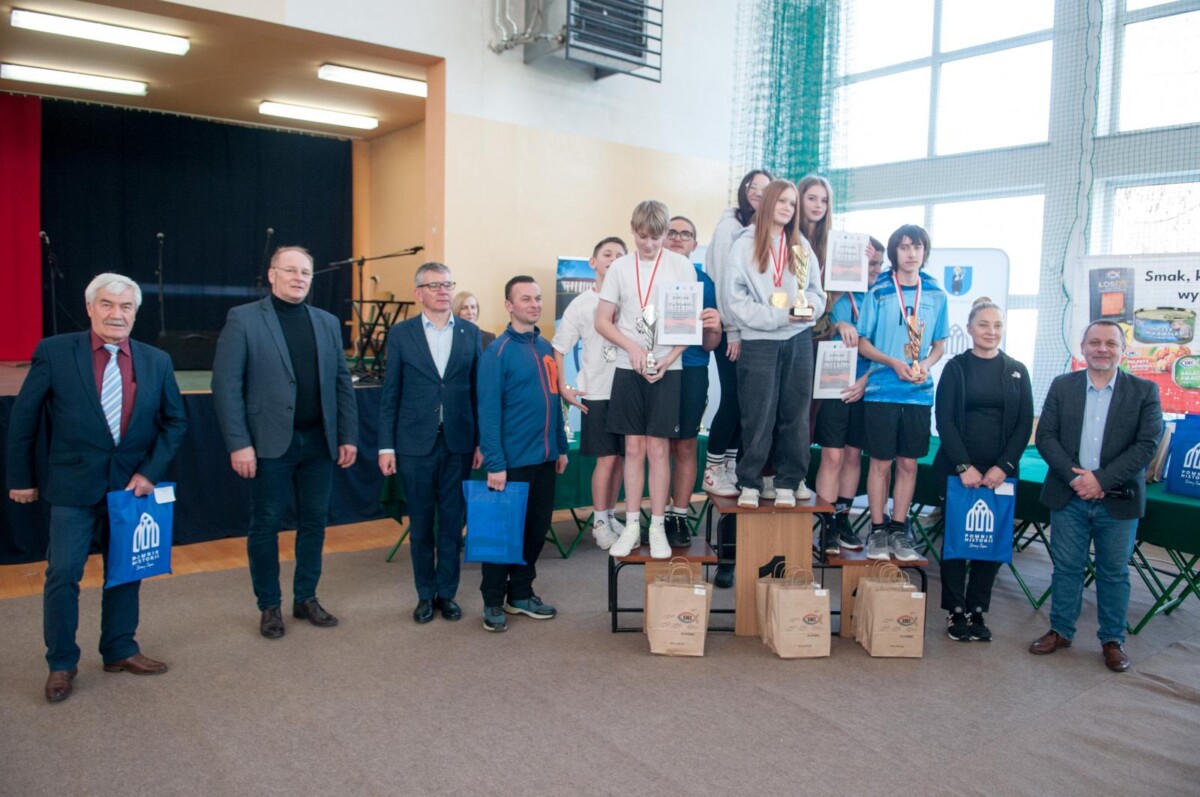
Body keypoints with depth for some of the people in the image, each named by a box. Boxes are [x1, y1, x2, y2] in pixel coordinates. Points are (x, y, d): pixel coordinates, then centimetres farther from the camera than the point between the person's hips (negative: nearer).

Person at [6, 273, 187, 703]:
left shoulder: (156, 361, 0)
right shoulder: (54, 352, -7)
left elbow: (175, 421, 7)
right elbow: (22, 419, -1)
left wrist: (151, 471, -4)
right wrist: (21, 479, 2)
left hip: (132, 485, 3)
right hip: (73, 487, -3)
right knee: (63, 574, 0)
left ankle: (120, 651, 29)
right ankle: (61, 664, 18)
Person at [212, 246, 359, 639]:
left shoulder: (328, 322, 10)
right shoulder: (243, 319, -3)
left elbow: (342, 382, 10)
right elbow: (226, 384, -8)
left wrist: (348, 436, 4)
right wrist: (238, 443, -13)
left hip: (319, 441, 4)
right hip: (270, 443, -4)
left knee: (314, 522, 11)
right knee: (266, 525, 7)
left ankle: (306, 599, 27)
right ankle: (269, 606, 22)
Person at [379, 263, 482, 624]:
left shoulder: (470, 333, 4)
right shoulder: (400, 334, 2)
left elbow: (478, 390, 4)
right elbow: (390, 394, 1)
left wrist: (481, 441, 0)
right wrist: (386, 446, -3)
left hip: (458, 443, 1)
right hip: (415, 444, -1)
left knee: (453, 522, 8)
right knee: (421, 524, 9)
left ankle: (447, 593, 22)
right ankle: (425, 594, 23)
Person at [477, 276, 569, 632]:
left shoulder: (545, 347, 9)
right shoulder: (497, 352, -11)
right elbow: (488, 412, -14)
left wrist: (561, 447, 13)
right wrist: (495, 464, -18)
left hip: (544, 458, 6)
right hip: (513, 460, -6)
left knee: (537, 528, 14)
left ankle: (521, 593, 29)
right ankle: (493, 602, 20)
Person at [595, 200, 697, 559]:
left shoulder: (682, 266, 0)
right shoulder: (620, 267, 5)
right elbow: (602, 320, 6)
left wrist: (669, 358, -12)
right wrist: (632, 347, -9)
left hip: (666, 369, -2)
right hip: (628, 368, 2)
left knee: (658, 448, 0)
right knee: (633, 448, 6)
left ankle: (657, 527, 9)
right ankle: (631, 526, 14)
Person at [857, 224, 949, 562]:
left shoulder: (936, 294, 7)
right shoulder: (878, 291, -1)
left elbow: (939, 344, 13)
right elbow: (862, 343, 0)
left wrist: (925, 365, -8)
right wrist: (894, 363, -15)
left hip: (919, 393, 3)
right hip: (882, 390, -2)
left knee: (909, 463, 8)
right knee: (881, 462, 3)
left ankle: (899, 529, 20)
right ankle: (877, 530, 14)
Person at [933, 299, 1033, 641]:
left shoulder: (1017, 371, 8)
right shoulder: (956, 367, 2)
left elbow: (1025, 424, 4)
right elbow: (944, 420, -4)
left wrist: (1003, 466, -8)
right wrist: (964, 466, -12)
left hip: (1000, 472, 2)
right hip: (957, 470, -2)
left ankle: (977, 611, 16)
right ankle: (955, 612, 13)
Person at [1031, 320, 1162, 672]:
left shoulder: (1144, 391, -2)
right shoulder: (1062, 386, 3)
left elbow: (1147, 444, -9)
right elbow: (1045, 436, -2)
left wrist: (1101, 479, -17)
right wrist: (1073, 475, -15)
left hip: (1119, 500, -1)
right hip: (1069, 496, 1)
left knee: (1114, 573, 10)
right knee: (1066, 567, 11)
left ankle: (1112, 640, 25)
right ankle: (1061, 630, 25)